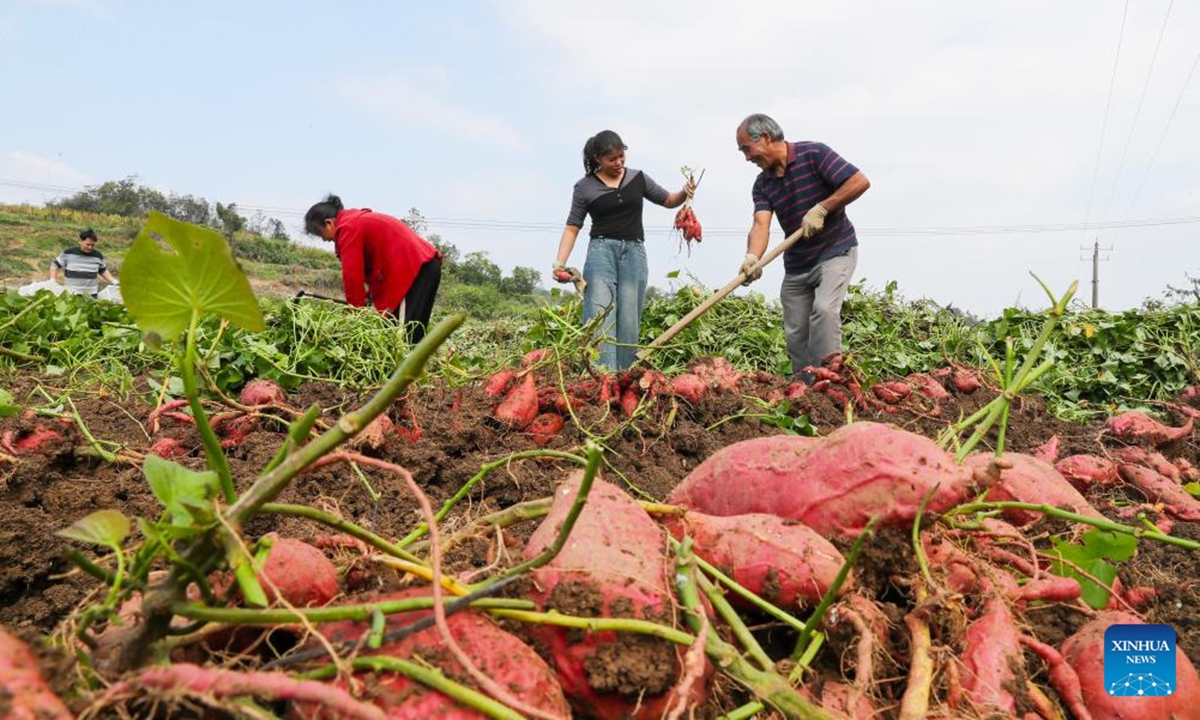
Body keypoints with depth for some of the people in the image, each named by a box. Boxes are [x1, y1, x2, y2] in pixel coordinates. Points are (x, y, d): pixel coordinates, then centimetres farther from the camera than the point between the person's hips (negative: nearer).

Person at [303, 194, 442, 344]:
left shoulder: (348, 228, -6)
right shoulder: (360, 221, 24)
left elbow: (352, 275, -9)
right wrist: (370, 295, 12)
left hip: (414, 269, -10)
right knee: (411, 334, 8)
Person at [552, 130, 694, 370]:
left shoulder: (638, 178, 11)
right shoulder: (585, 187, 5)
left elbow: (668, 200, 21)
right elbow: (572, 227, 5)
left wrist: (684, 193, -1)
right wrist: (560, 263, -7)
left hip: (634, 253, 3)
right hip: (601, 250, -2)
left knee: (629, 322, -1)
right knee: (600, 316, -16)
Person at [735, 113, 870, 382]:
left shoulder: (813, 153, -12)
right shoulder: (762, 184, 2)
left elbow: (860, 181, -18)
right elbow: (761, 224, -15)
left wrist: (821, 209, -22)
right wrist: (752, 257, -34)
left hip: (835, 251, -6)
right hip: (796, 264, 6)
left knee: (824, 309, -27)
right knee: (795, 332, 5)